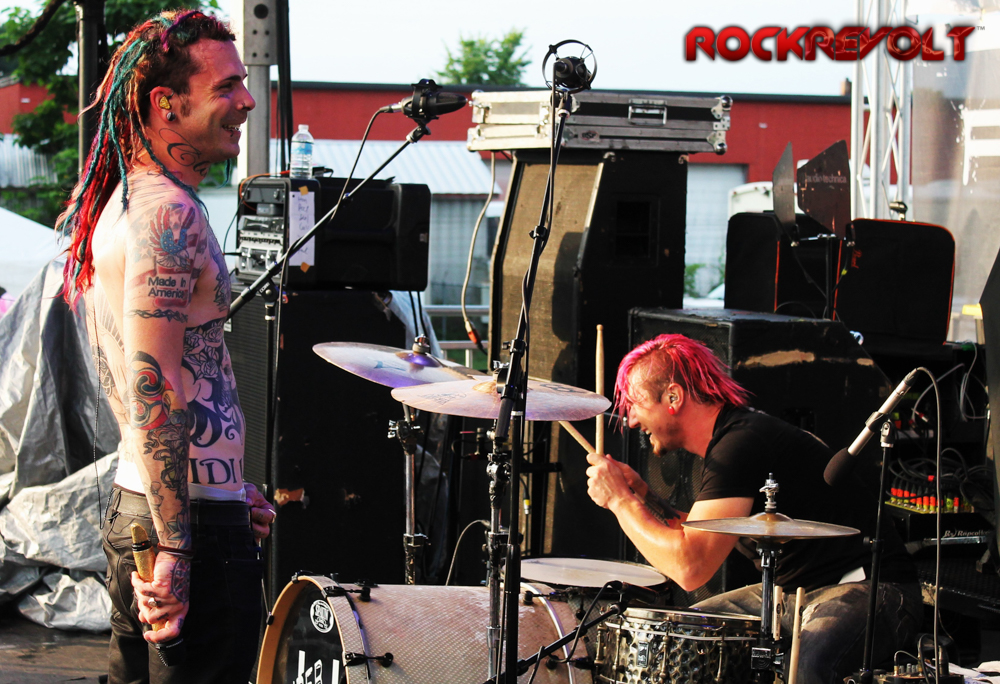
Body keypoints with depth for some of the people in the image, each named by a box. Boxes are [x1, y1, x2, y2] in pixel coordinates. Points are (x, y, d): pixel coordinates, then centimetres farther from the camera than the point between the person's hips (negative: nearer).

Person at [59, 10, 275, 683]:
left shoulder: (118, 202, 16)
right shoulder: (170, 215, -16)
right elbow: (153, 392, -22)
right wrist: (175, 549, -22)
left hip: (130, 502, 10)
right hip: (191, 521, -10)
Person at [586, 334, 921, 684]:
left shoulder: (741, 444, -22)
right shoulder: (726, 438, 10)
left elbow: (690, 568, -28)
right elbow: (694, 540, 18)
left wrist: (620, 500, -16)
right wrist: (640, 494, 4)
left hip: (868, 590, -10)